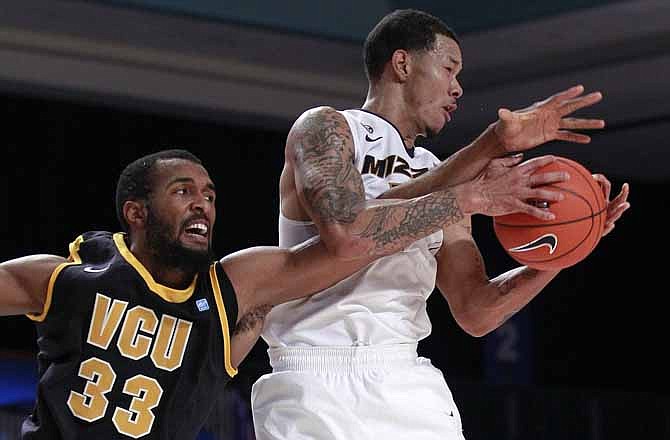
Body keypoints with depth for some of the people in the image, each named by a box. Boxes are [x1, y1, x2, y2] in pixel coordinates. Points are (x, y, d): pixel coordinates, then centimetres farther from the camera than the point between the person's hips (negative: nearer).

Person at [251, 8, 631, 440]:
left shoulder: (440, 174, 17)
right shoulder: (326, 128, -2)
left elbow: (475, 313, 13)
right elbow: (347, 236, -22)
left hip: (409, 386, 6)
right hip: (318, 385, -6)